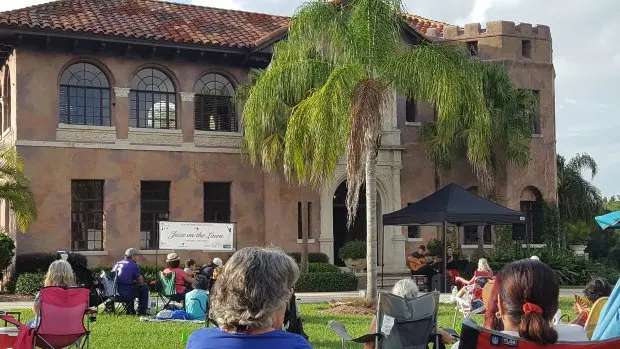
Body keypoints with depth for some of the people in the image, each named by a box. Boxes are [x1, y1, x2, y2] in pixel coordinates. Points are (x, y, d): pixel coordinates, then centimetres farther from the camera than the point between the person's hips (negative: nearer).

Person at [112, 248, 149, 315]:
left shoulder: (117, 264, 15)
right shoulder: (133, 265, -5)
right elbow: (140, 281, 0)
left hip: (115, 293, 7)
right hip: (127, 294, -7)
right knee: (144, 287, 13)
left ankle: (130, 311, 37)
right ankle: (141, 311, 14)